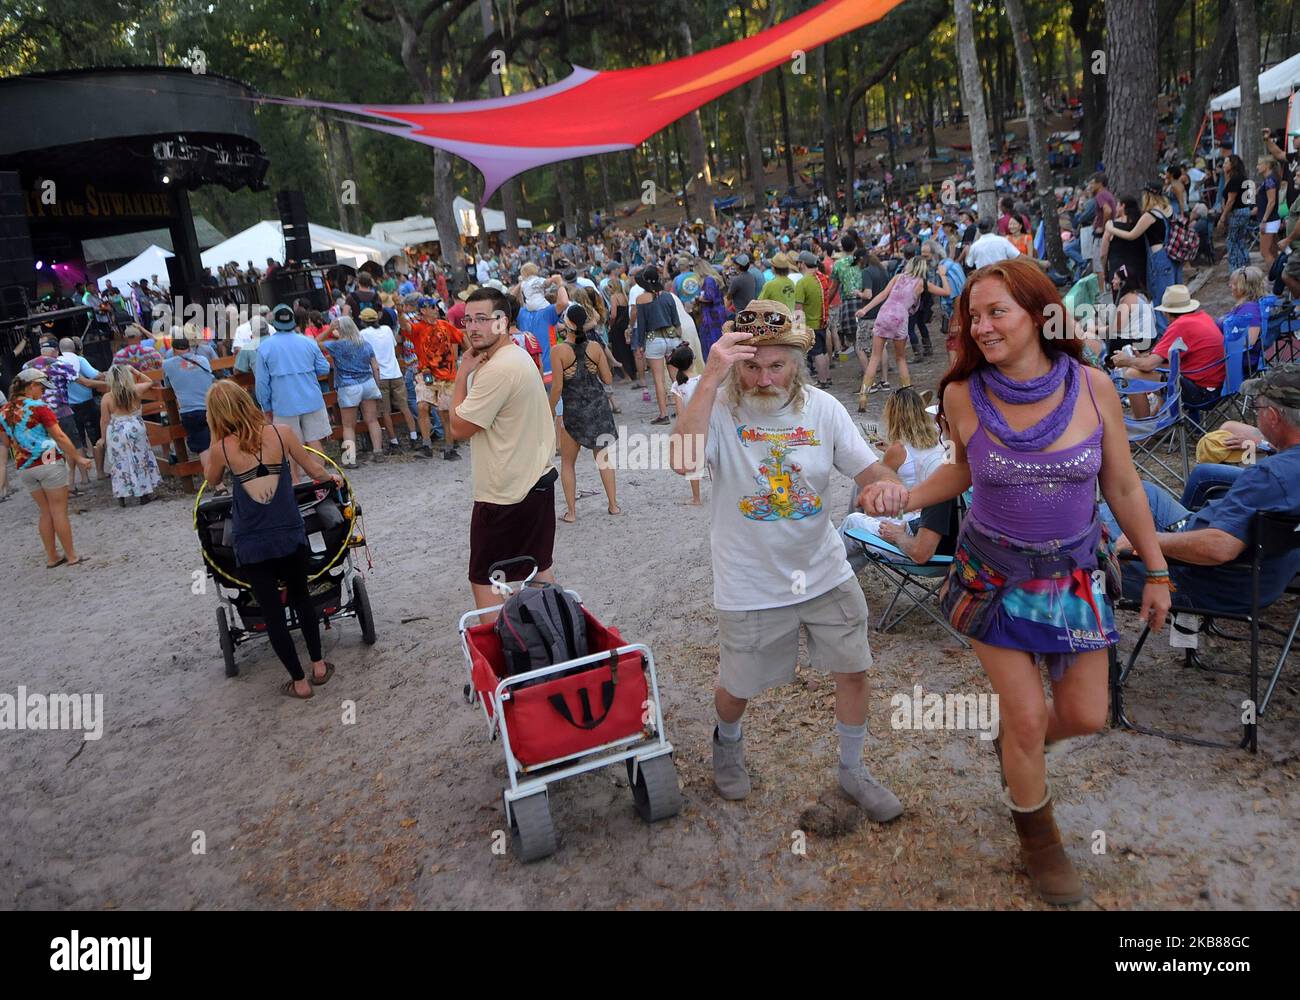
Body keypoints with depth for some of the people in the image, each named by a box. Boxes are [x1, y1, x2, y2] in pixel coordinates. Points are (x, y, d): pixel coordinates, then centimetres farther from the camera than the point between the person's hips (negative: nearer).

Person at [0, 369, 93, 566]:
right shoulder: (38, 407, -10)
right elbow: (59, 436, -12)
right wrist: (78, 458, -8)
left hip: (23, 468, 6)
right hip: (49, 463, -6)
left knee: (45, 513, 14)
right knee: (59, 511, 0)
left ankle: (52, 557, 18)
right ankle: (71, 556, 6)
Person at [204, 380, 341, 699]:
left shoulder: (223, 448, -9)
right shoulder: (281, 432, -8)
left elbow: (211, 481, 14)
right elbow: (316, 471, 4)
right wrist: (331, 477, 24)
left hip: (251, 546, -1)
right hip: (290, 536, 2)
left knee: (272, 612, 11)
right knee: (301, 597, 24)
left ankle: (299, 681, 18)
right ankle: (318, 665, 30)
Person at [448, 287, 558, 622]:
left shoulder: (497, 369, -23)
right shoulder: (519, 356, 10)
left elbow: (458, 428, -17)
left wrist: (463, 373, -11)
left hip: (505, 494, -10)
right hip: (537, 480, 10)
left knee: (483, 579, 1)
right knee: (540, 568, 18)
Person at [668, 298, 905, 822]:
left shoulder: (822, 408, -8)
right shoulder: (719, 407, -17)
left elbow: (871, 471, -5)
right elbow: (684, 461, -36)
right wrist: (710, 379, -41)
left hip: (825, 573, 3)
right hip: (750, 585, -3)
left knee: (853, 672, 13)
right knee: (737, 688, 14)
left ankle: (852, 771, 39)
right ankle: (727, 744, 51)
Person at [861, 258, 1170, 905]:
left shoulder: (1093, 387, -13)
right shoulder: (963, 395, -14)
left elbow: (1123, 487, -1)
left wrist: (1156, 571, 4)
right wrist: (905, 498, -14)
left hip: (1076, 576, 2)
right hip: (994, 577, -2)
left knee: (1084, 716, 9)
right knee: (1026, 718, 4)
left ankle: (1014, 745, 46)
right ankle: (1039, 841, 34)